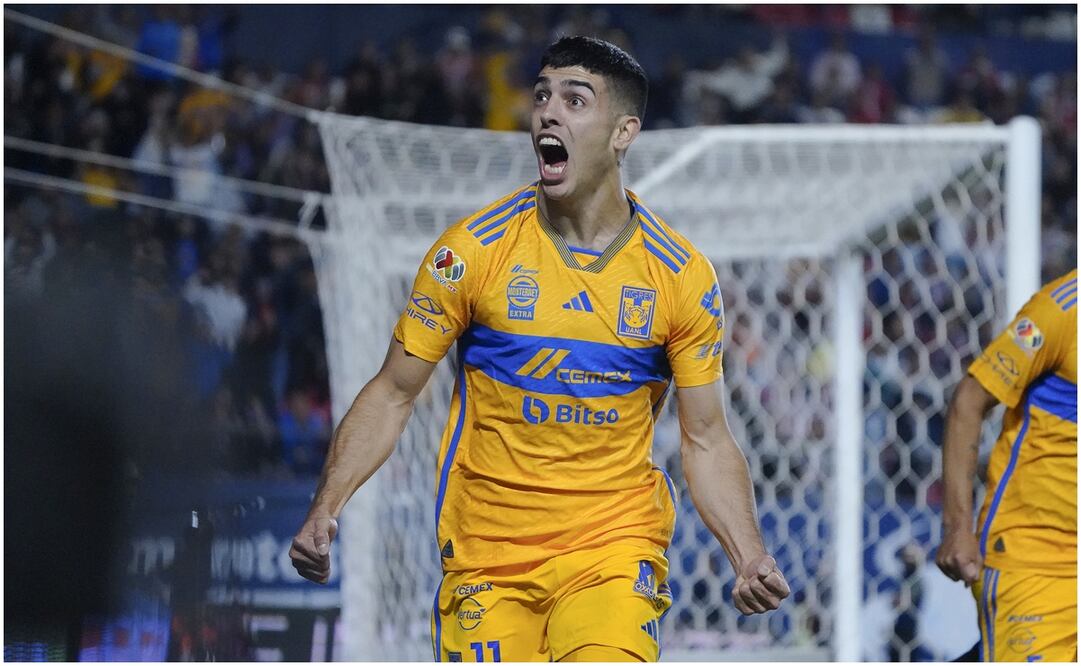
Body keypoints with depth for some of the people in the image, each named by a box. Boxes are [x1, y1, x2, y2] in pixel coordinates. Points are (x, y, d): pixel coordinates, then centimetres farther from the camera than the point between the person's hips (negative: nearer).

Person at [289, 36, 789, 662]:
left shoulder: (683, 276, -1)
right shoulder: (471, 251, -3)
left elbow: (706, 440, 5)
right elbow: (392, 394, 3)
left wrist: (750, 557, -11)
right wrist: (325, 510, -10)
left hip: (615, 548, -1)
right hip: (486, 552, 1)